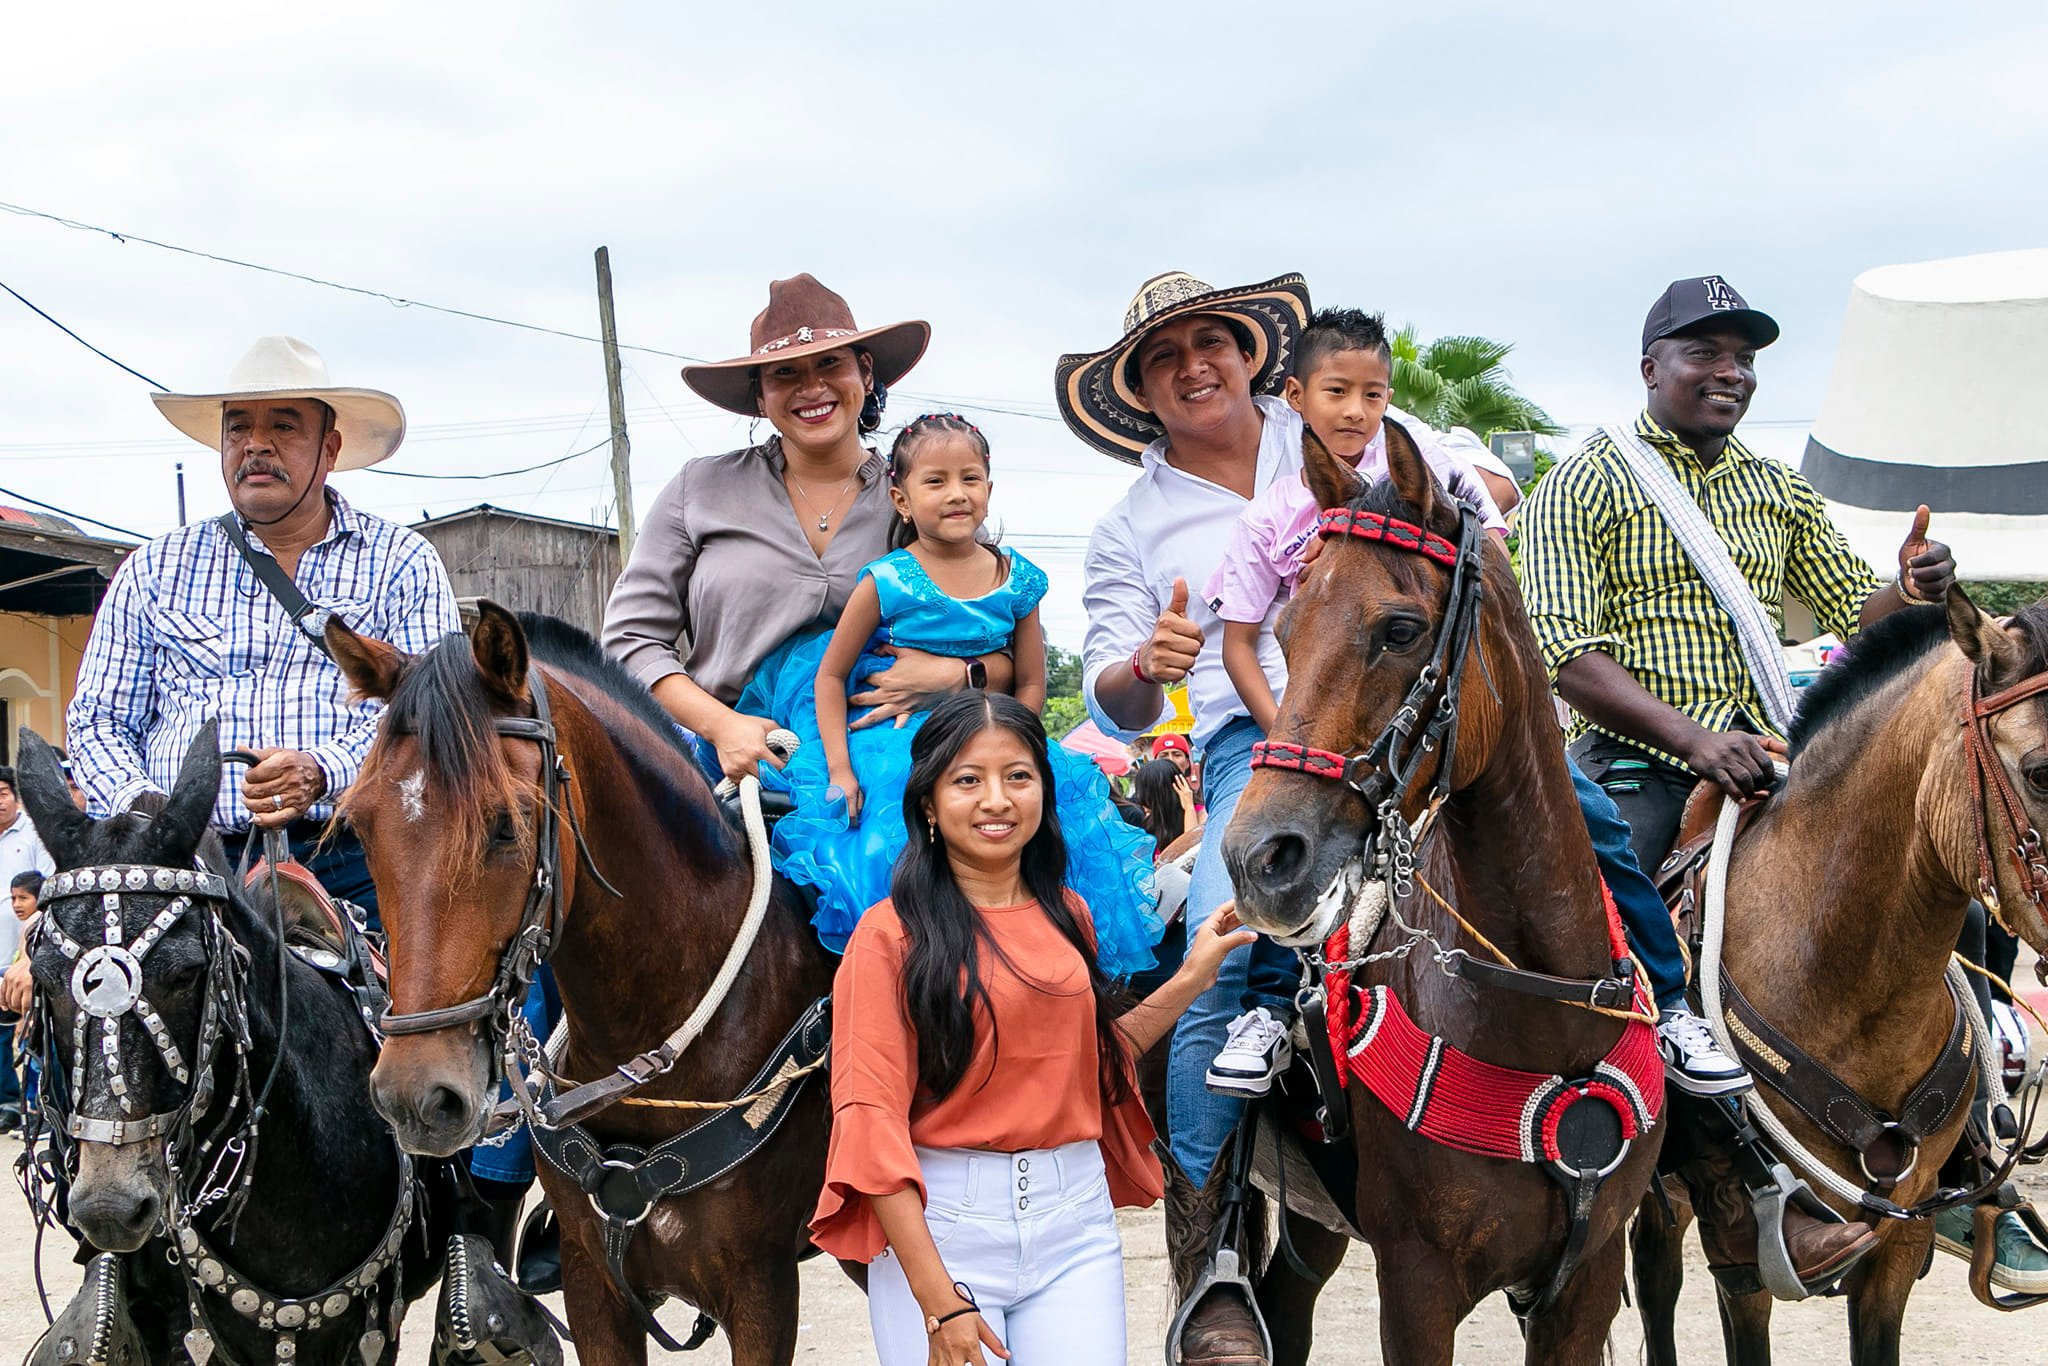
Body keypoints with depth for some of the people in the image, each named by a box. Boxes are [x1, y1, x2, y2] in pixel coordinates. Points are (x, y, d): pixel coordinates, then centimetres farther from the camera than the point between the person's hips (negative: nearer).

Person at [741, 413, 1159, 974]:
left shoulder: (1017, 581, 2)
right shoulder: (886, 583, -6)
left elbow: (1031, 685, 7)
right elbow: (830, 676, 1)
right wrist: (840, 770, -8)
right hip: (897, 748, -3)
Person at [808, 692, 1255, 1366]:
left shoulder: (1067, 915, 9)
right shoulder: (891, 934, -8)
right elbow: (872, 1120, -12)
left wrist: (1189, 980, 12)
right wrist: (938, 1301, -17)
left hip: (1077, 1215, 4)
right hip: (937, 1226, -4)